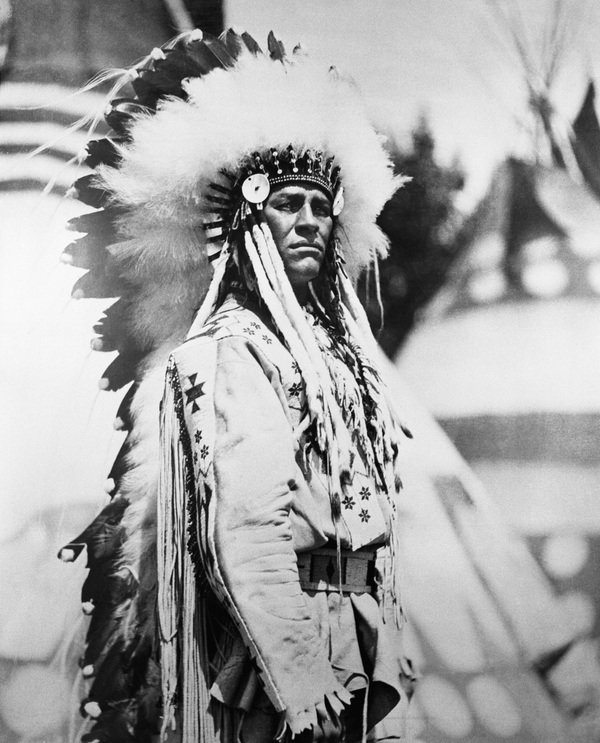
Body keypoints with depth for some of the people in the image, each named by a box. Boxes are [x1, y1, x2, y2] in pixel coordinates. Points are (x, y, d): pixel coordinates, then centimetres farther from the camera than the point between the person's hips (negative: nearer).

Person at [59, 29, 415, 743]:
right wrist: (303, 682, -23)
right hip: (276, 665, -7)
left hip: (353, 660, 8)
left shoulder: (332, 345, 10)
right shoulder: (227, 353, -15)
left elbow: (368, 517, 12)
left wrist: (388, 656, 11)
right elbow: (242, 535, -23)